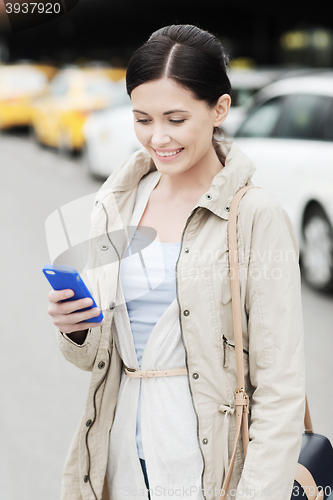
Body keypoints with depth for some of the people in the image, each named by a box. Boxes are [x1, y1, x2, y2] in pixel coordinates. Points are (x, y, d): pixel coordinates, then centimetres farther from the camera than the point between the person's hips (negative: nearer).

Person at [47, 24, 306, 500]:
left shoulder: (256, 216, -14)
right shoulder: (115, 203, 3)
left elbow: (281, 387, -14)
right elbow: (96, 355, 9)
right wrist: (75, 328, -11)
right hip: (123, 455, 5)